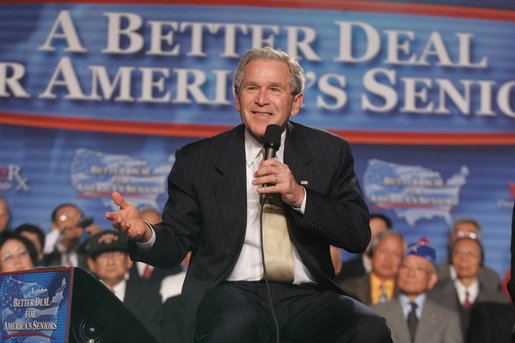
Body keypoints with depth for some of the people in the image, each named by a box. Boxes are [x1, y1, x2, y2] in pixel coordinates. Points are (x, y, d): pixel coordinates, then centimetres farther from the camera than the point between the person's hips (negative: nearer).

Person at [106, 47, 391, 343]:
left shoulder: (331, 152, 11)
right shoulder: (196, 160, 10)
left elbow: (359, 236, 3)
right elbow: (175, 243, 9)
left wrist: (300, 197, -12)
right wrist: (145, 234, -14)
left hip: (305, 296, 2)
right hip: (231, 292, -1)